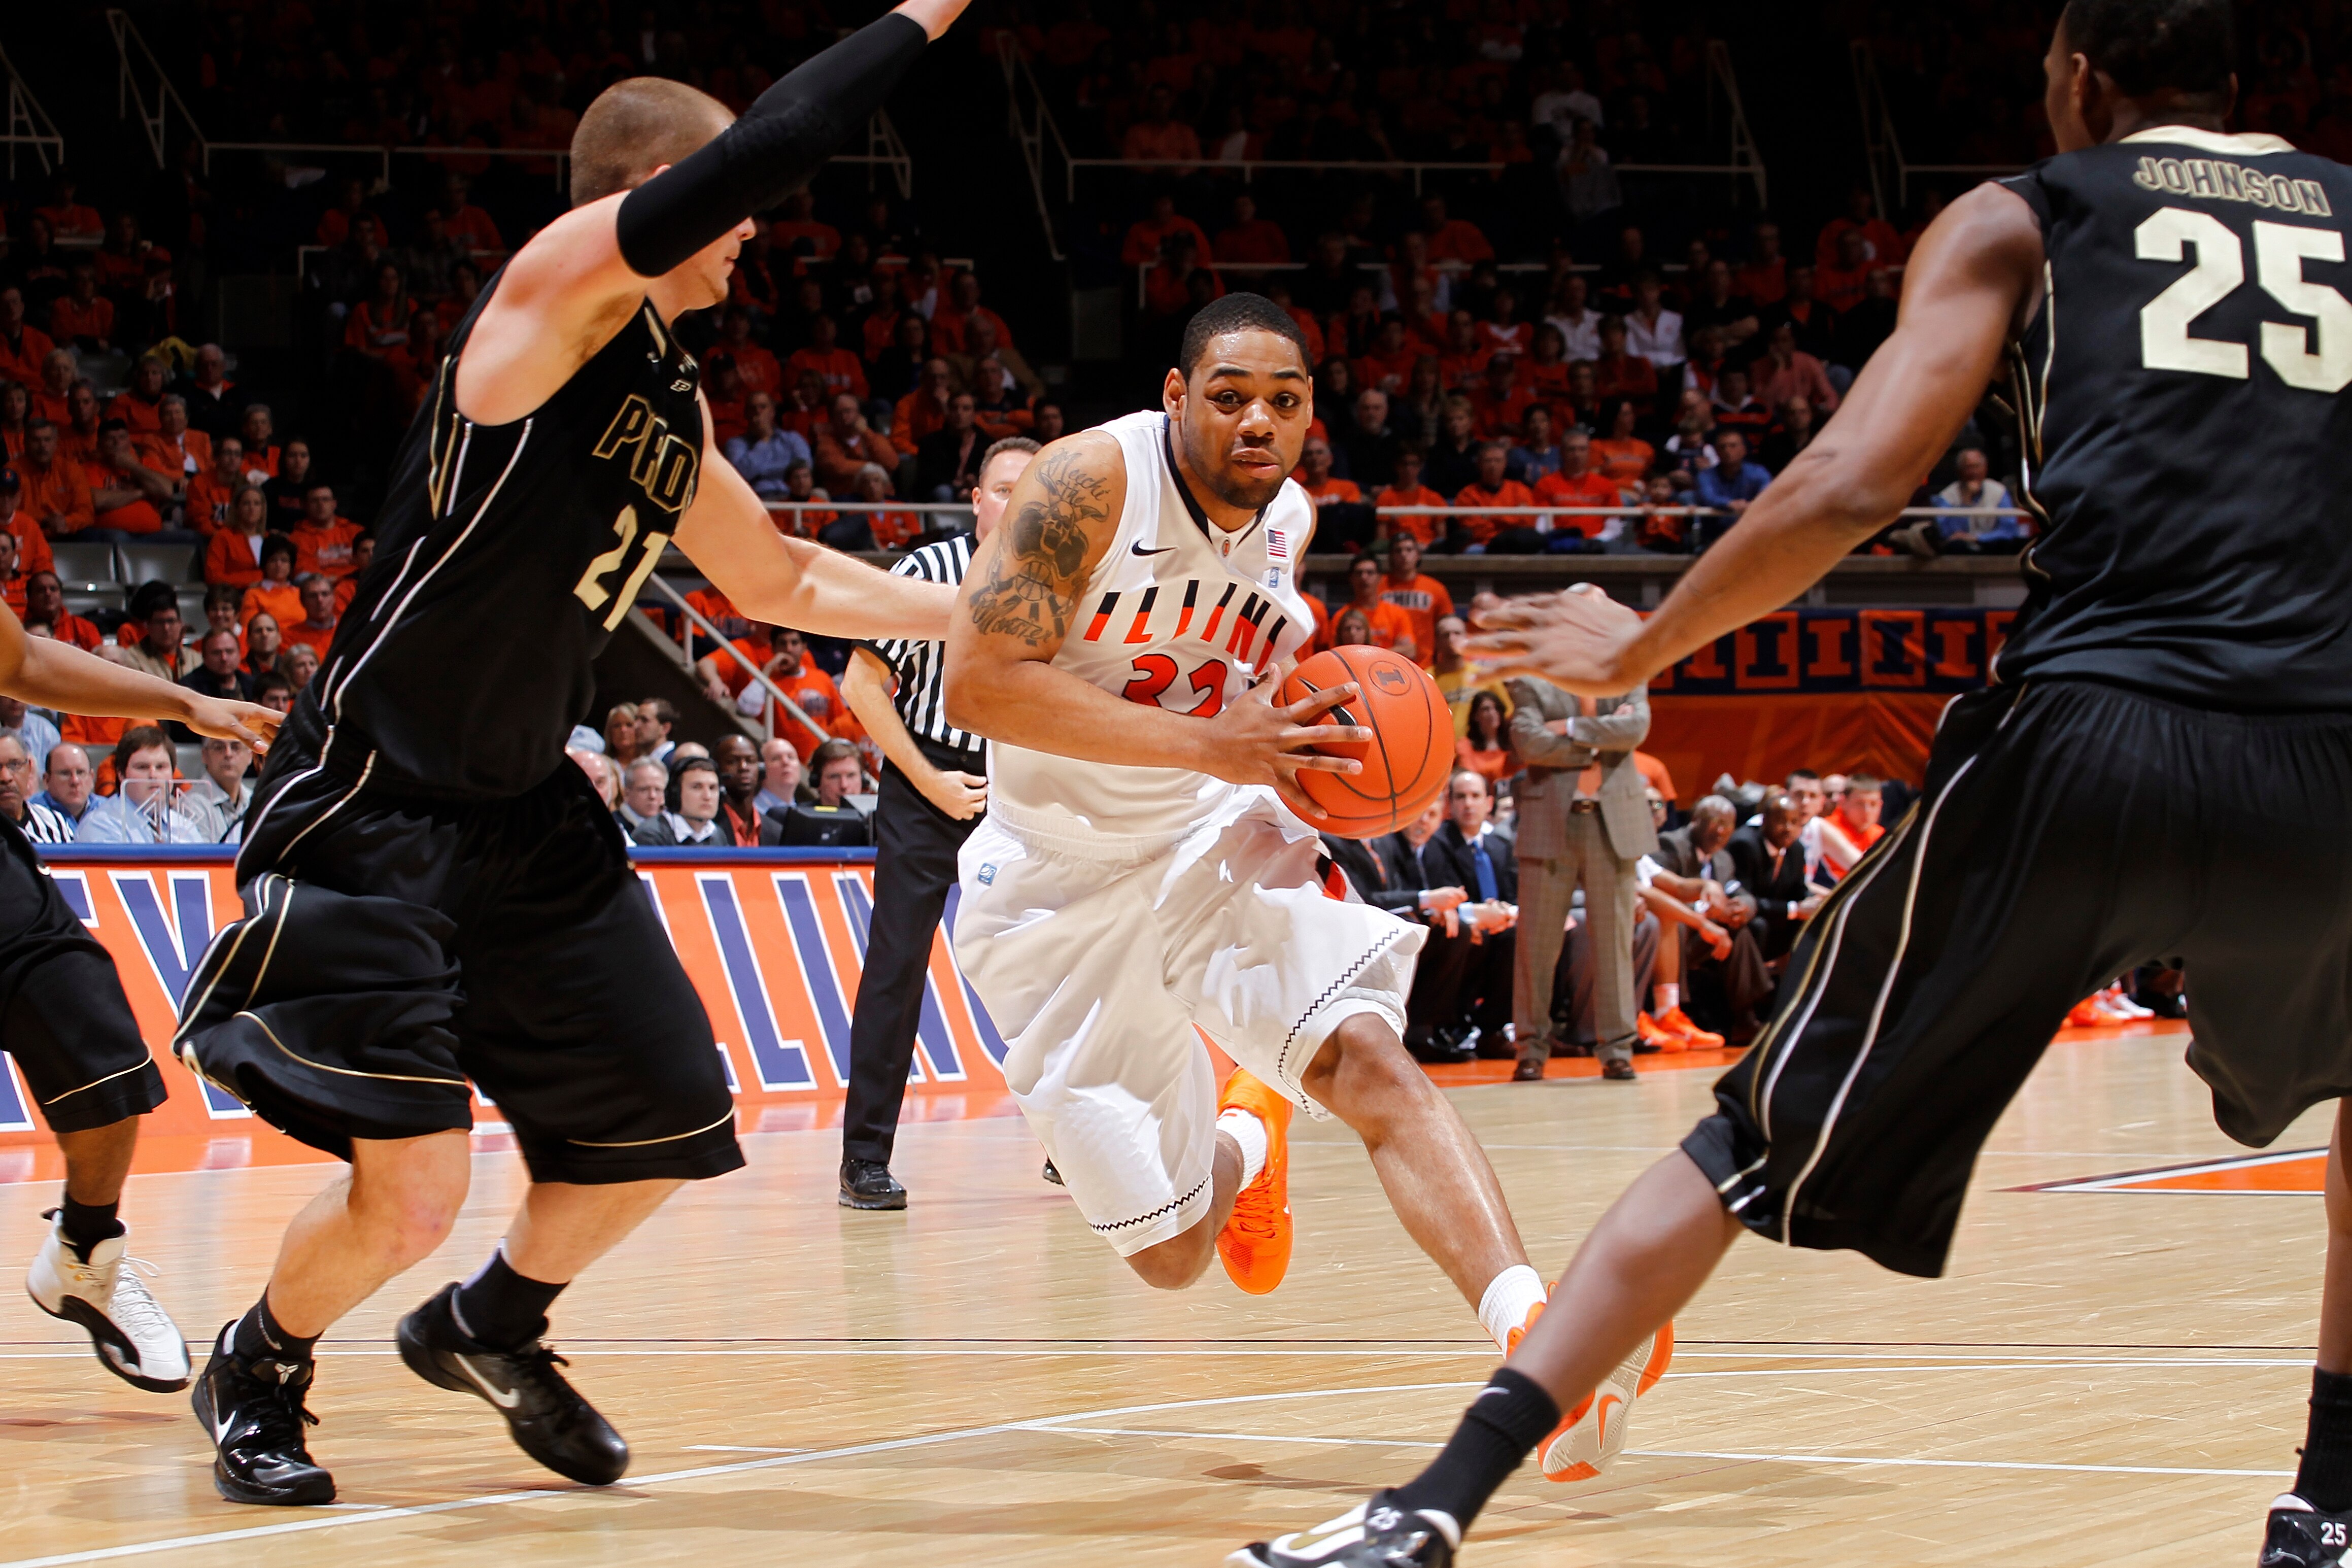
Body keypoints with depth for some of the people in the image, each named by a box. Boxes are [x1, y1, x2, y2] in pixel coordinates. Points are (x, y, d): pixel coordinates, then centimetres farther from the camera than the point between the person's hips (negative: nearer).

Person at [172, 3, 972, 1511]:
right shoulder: (558, 284, -16)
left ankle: (492, 1327, 40)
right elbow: (766, 148, -29)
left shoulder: (675, 403, 11)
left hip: (526, 817, 9)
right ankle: (257, 1373, 16)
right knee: (412, 1187, -14)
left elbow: (781, 579, 26)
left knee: (666, 1127, 13)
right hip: (369, 813, -9)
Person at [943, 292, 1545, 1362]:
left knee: (1367, 1054, -26)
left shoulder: (1289, 521, 0)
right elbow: (978, 680, -30)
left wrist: (1308, 747, -3)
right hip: (1064, 889, -4)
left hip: (1217, 846, 4)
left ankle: (1535, 1337, -33)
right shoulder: (1094, 483, -21)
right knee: (1171, 1255, 0)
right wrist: (1211, 745, -34)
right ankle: (1243, 1139, 37)